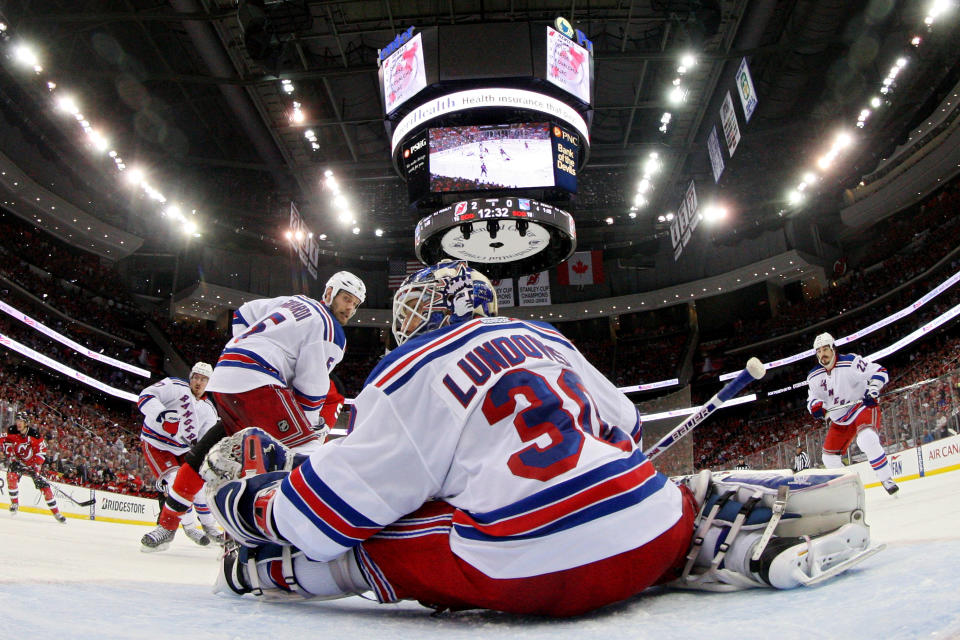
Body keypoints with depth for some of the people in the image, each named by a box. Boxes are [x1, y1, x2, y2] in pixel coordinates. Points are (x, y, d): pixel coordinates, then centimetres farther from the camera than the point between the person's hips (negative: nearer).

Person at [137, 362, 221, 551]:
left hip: (182, 450, 6)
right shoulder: (174, 386, -10)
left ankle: (210, 526, 22)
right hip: (155, 445, -6)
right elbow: (145, 397, -22)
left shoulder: (209, 410, 6)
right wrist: (162, 414, -39)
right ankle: (189, 526, -3)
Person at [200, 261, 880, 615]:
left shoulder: (410, 374, 2)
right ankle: (720, 521, 14)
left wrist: (246, 498, 21)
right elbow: (625, 429, 29)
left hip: (537, 576, -6)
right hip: (651, 539, 6)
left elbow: (332, 511, 1)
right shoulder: (545, 338, 22)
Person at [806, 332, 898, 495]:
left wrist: (873, 388, -30)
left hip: (863, 408, -6)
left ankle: (887, 480, -22)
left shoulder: (850, 361, -16)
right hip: (839, 420, 6)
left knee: (867, 440, -35)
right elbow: (812, 399, 8)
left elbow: (880, 372, -12)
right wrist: (815, 406, -16)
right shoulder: (814, 377, 1)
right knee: (830, 457, 4)